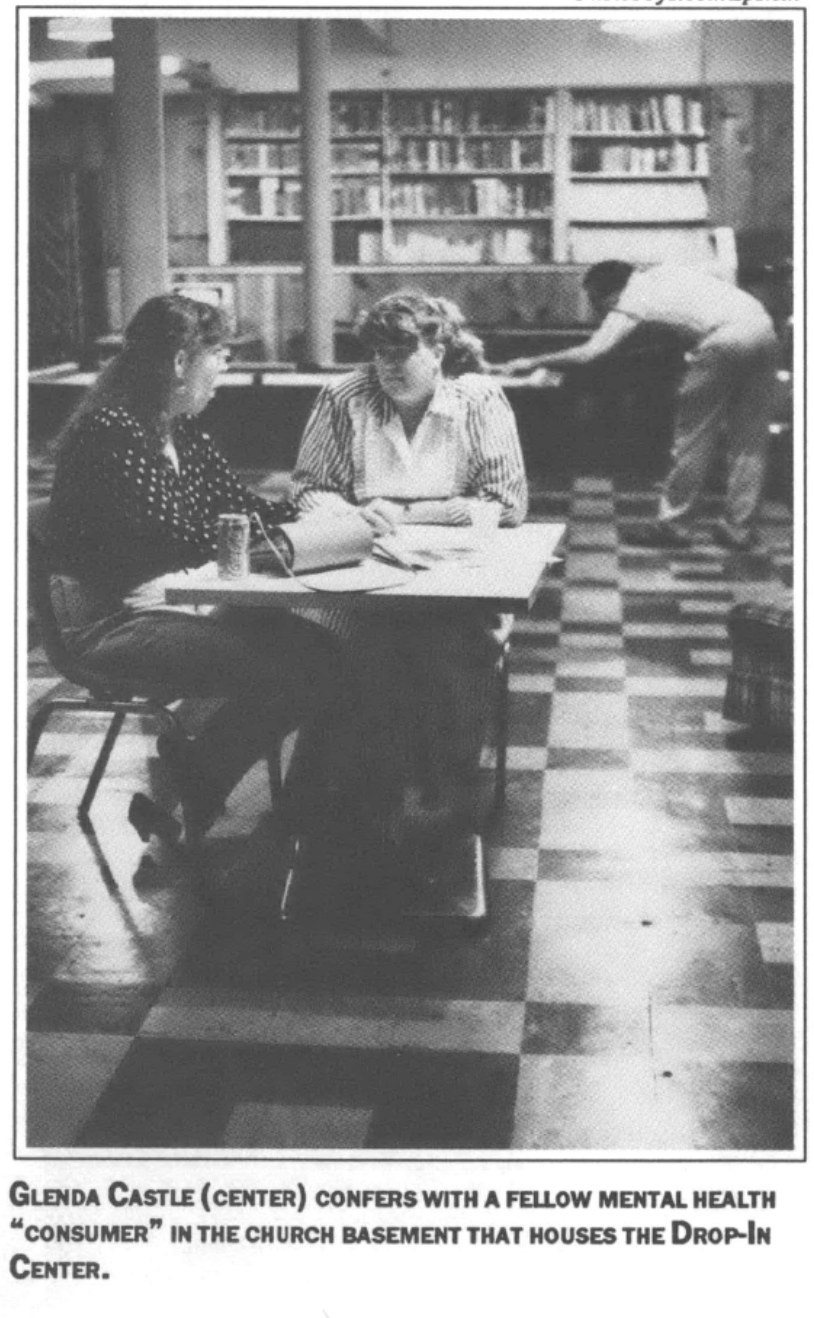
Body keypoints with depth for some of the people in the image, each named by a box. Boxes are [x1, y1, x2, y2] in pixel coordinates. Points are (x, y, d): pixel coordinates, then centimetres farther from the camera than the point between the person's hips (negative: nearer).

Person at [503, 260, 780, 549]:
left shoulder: (631, 304, 5)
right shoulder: (663, 272, 25)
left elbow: (587, 354, -3)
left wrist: (533, 362, 7)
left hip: (726, 339, -7)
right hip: (764, 328, 7)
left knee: (693, 434, 6)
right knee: (749, 440, 11)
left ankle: (674, 523, 12)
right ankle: (739, 528, 16)